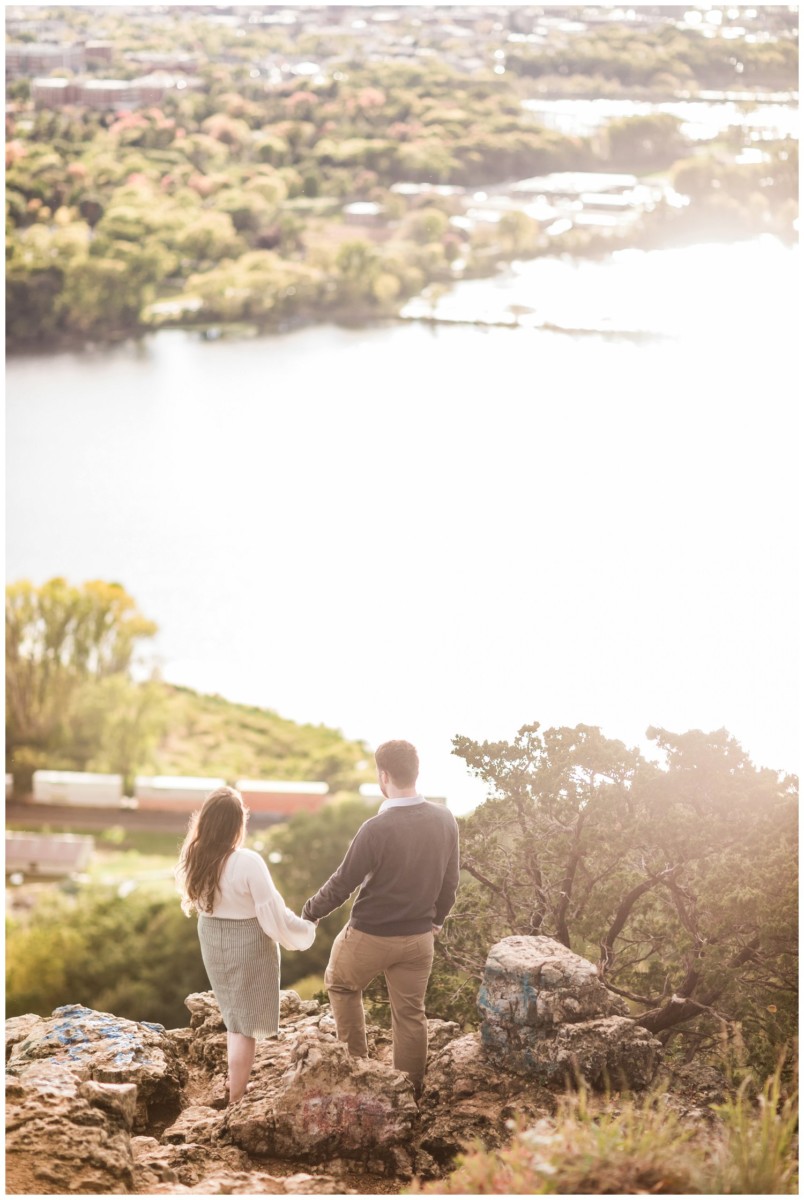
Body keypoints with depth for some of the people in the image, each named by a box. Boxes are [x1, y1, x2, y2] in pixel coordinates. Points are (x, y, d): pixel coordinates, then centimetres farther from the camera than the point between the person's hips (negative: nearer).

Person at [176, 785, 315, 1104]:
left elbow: (195, 901, 5)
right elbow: (274, 916, -20)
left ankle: (233, 1091, 32)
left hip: (211, 940, 6)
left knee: (234, 1017, 23)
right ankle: (234, 1103, 12)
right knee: (246, 1025, 7)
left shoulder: (194, 860, -9)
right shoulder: (248, 863, -27)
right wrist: (306, 929, -3)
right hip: (247, 944, -6)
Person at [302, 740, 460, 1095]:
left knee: (341, 984, 24)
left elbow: (342, 883, -16)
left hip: (370, 935, -4)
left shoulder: (376, 829, -26)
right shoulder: (445, 821, -9)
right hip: (419, 937, 4)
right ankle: (411, 1090, 23)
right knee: (410, 1013, 15)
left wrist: (309, 914, 0)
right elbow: (450, 880, 4)